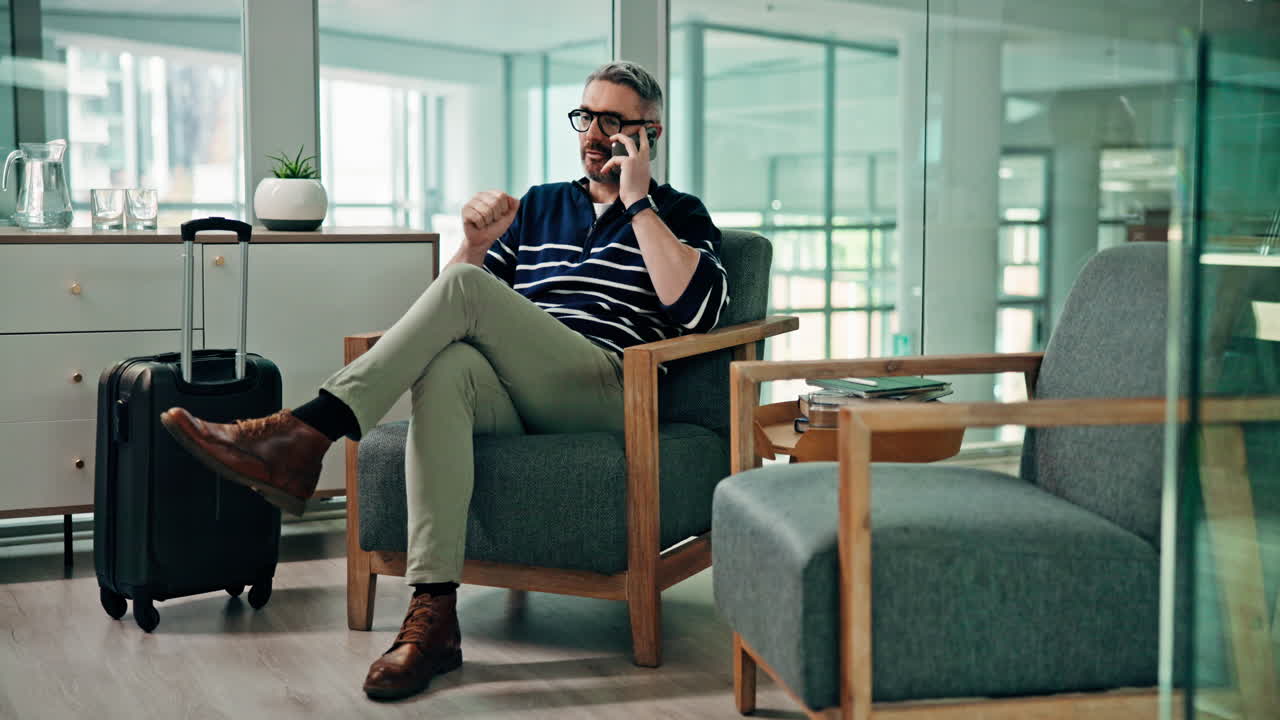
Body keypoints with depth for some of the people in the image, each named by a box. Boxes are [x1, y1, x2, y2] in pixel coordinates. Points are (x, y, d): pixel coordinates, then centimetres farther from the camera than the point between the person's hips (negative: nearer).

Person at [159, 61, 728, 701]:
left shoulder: (679, 215, 15)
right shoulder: (540, 205, 29)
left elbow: (699, 309, -7)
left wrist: (638, 204, -4)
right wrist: (478, 242, 4)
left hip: (604, 392, -4)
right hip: (515, 396, 4)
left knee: (462, 287, -27)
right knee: (447, 365, -35)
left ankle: (303, 436, -32)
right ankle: (432, 617, -42)